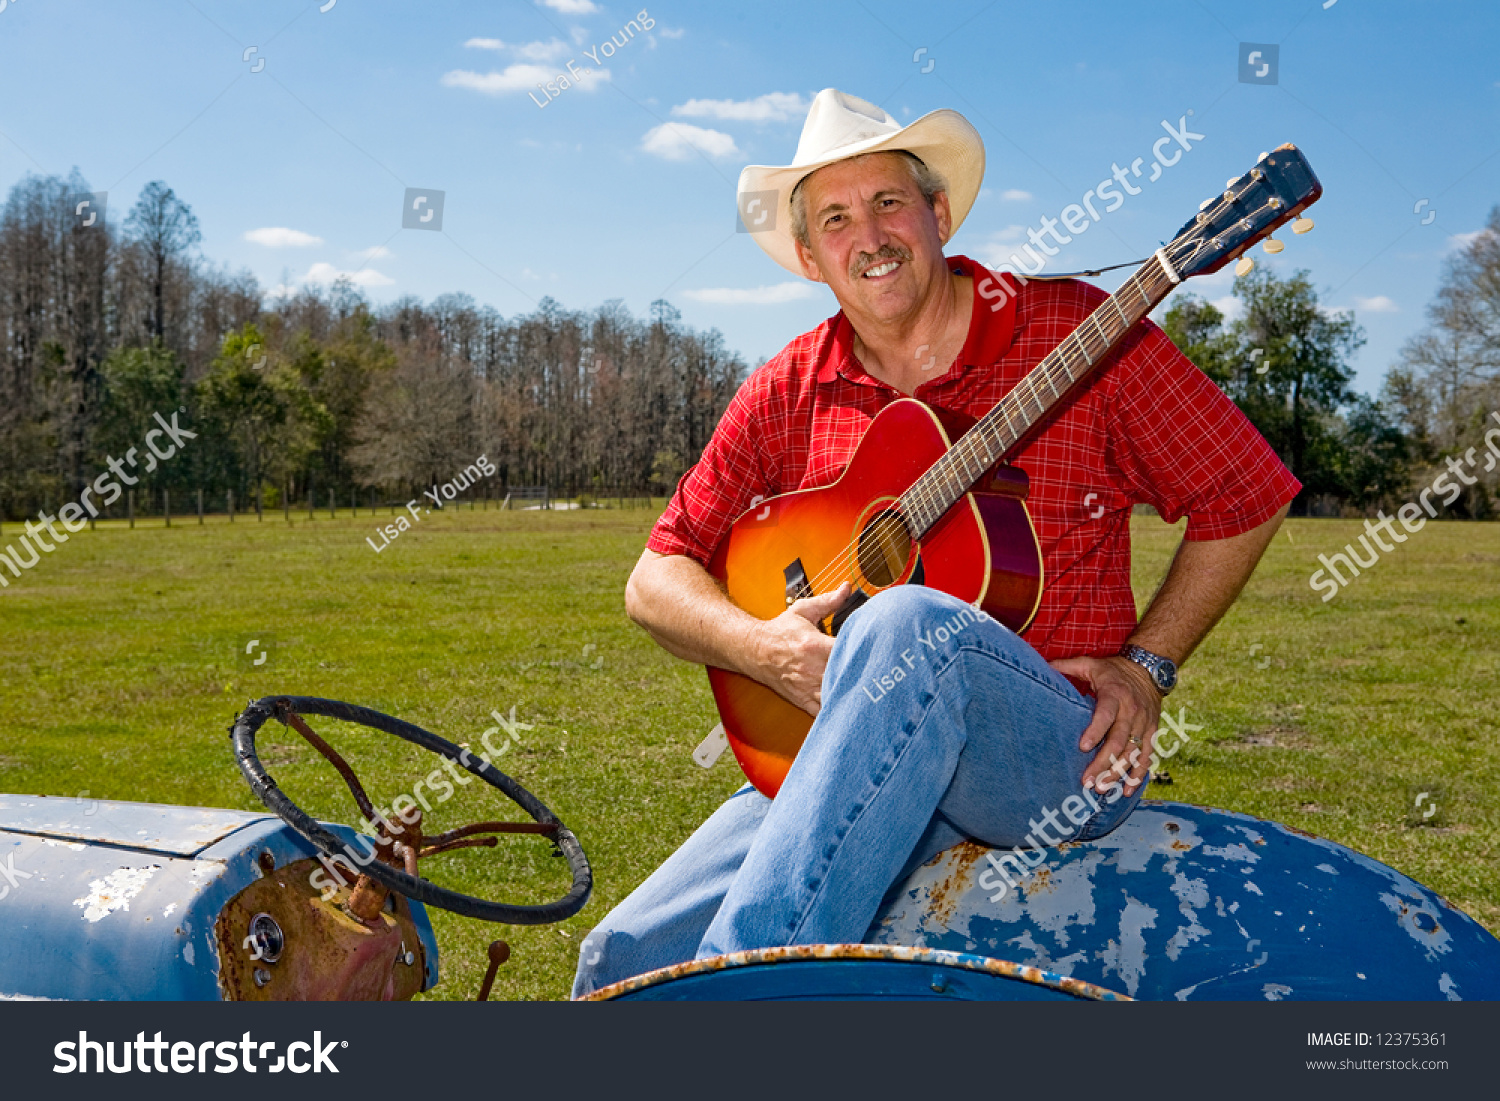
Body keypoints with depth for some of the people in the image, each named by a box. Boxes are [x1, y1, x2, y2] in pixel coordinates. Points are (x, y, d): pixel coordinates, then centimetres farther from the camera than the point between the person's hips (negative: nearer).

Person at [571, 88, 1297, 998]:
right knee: (628, 956, -17)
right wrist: (758, 645, -10)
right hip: (840, 766, 4)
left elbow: (1247, 498, 5)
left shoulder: (1076, 334, -1)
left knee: (907, 624, -38)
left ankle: (748, 961, -35)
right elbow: (657, 579, 10)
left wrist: (1144, 668, -3)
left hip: (1062, 762, -3)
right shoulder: (788, 393, 8)